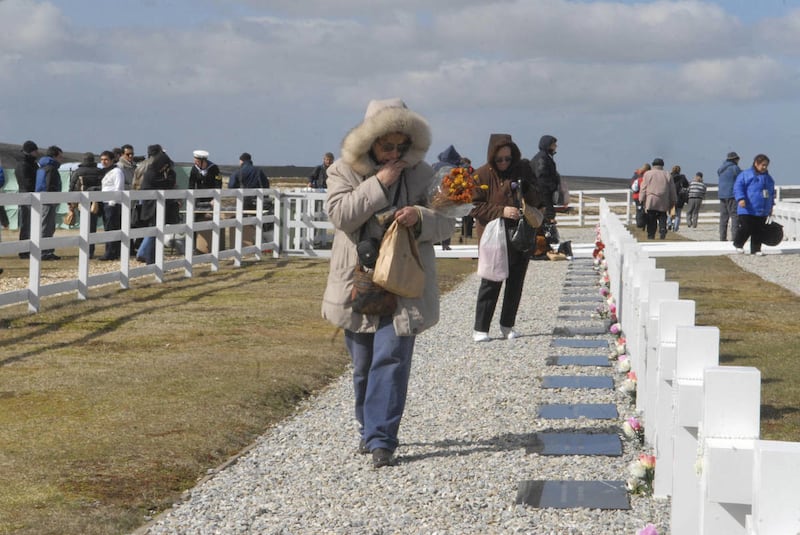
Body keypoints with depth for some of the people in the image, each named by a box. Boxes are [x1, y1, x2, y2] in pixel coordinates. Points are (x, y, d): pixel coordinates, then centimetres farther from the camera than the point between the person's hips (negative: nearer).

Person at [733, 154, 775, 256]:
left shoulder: (768, 178, 17)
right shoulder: (745, 175, -3)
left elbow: (771, 193, 27)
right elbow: (738, 187, -10)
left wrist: (771, 206, 24)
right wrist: (741, 198, -25)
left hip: (762, 212, 6)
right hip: (747, 210, -6)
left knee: (758, 231, 4)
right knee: (746, 229, -9)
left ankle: (756, 249, 13)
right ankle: (738, 244, 15)